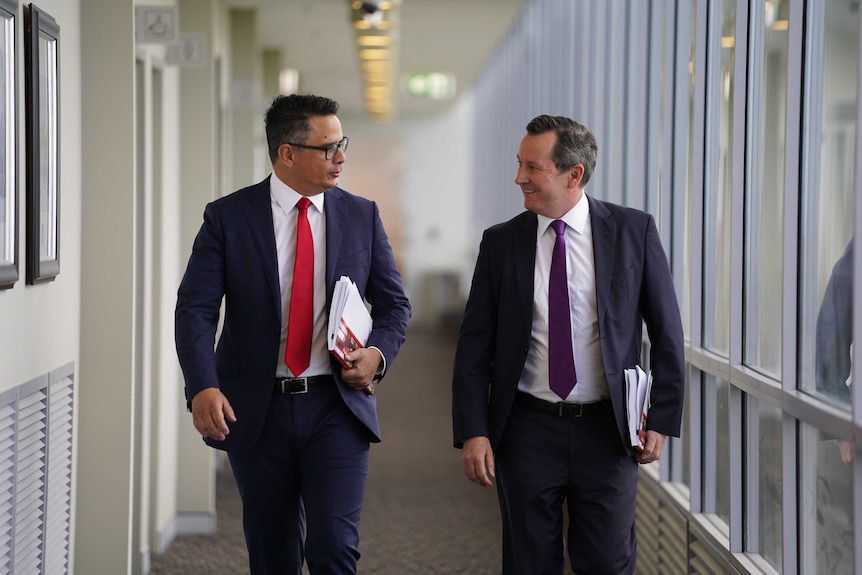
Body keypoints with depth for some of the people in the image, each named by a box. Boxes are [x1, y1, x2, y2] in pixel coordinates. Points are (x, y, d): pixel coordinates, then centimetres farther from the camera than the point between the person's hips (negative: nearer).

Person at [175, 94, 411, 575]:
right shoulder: (227, 218, -2)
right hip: (255, 411, 0)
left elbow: (394, 305, 11)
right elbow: (195, 310, -8)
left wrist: (378, 353, -11)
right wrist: (203, 388, -24)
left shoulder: (362, 216, 5)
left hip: (336, 408, 0)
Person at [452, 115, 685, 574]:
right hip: (527, 429, 1)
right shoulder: (501, 242, 2)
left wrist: (661, 419, -2)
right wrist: (473, 432, -7)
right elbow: (474, 345, 2)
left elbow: (666, 330, 3)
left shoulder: (634, 231, -2)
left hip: (607, 430, -1)